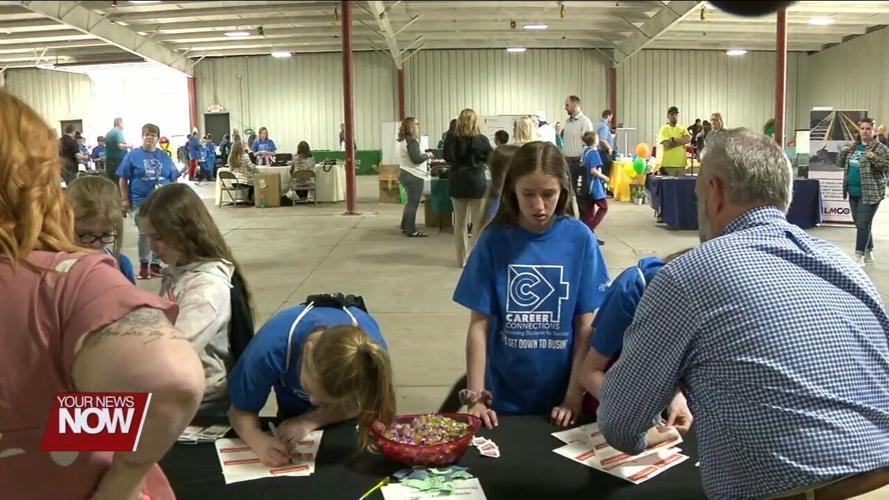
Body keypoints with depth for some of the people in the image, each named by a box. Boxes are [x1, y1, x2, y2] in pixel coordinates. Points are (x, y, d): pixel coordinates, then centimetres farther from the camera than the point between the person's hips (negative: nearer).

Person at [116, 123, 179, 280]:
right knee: (144, 233, 1)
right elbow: (123, 179, 0)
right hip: (141, 201, -3)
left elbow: (173, 180, 12)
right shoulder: (133, 155, 0)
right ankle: (144, 264, 14)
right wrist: (125, 199, -5)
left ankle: (155, 263, 18)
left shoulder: (164, 157, 8)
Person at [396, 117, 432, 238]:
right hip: (414, 176, -10)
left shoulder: (400, 140, 12)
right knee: (413, 203, -3)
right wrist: (427, 155, -7)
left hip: (404, 173, 10)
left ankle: (405, 227, 23)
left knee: (411, 202, 19)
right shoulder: (411, 141, -19)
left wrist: (424, 157, 15)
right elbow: (416, 159, -24)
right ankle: (411, 230, 1)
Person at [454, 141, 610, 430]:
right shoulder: (494, 240, -8)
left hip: (562, 397, 0)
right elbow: (479, 324, -7)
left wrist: (574, 397, -10)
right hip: (504, 397, 0)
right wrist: (476, 397, -11)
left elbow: (586, 326, -6)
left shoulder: (580, 239, -7)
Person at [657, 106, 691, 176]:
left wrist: (674, 139, -12)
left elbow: (688, 139, -5)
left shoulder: (682, 129, 13)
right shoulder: (664, 129, -2)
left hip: (681, 164, 5)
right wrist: (681, 141, -7)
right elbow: (667, 144, -15)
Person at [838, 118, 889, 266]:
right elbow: (840, 164, 18)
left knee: (863, 224, -11)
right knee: (860, 224, 13)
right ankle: (868, 253, 25)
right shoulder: (853, 147, 13)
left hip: (870, 193, -7)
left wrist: (873, 158, -25)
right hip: (853, 192, 7)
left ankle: (859, 256, -9)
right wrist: (843, 152, -1)